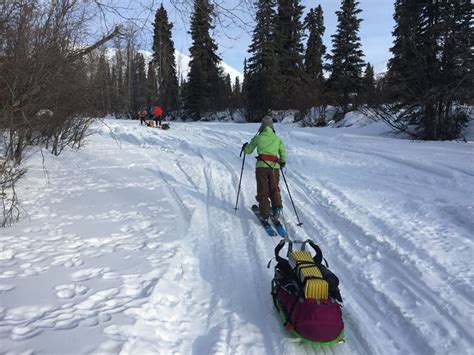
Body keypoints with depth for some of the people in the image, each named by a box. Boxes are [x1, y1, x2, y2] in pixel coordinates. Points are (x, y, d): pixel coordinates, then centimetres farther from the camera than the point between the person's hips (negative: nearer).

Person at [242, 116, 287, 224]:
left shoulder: (258, 138, 3)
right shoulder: (278, 138, 9)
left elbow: (248, 151, 13)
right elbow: (283, 153, 14)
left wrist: (245, 147, 36)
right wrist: (283, 162, 34)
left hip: (261, 166, -2)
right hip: (274, 167, 2)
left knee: (263, 191, 6)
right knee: (274, 189, 18)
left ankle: (265, 215, 5)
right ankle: (277, 207, -2)